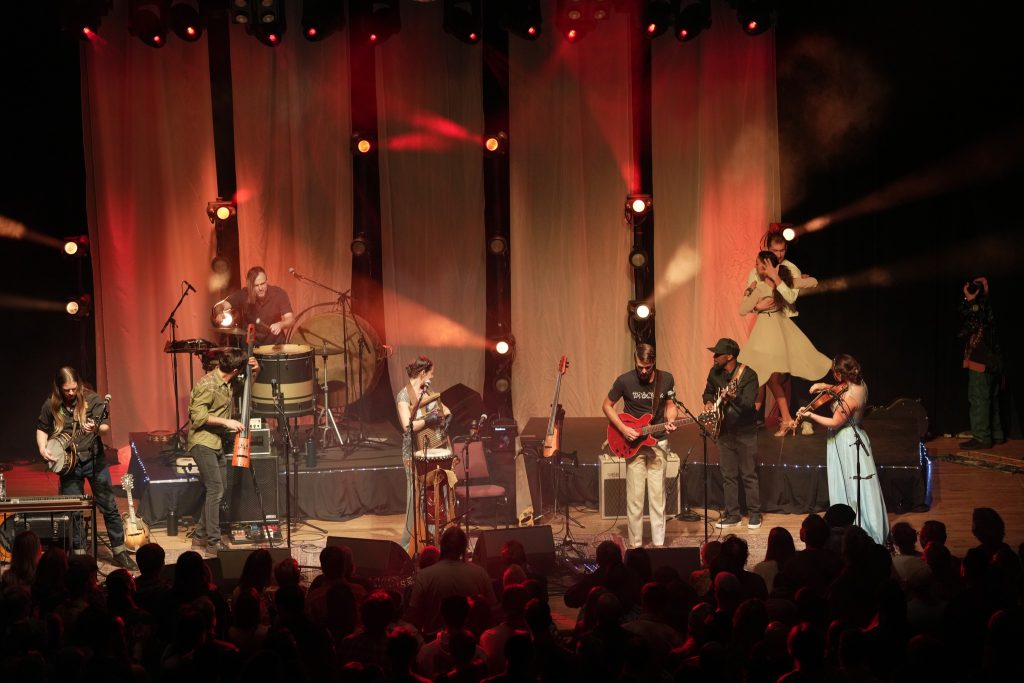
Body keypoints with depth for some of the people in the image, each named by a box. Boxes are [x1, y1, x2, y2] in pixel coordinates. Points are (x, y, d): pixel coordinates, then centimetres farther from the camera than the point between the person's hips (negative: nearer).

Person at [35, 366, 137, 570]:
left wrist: (97, 428, -32)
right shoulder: (51, 405, -3)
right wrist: (43, 448, -6)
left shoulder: (92, 399, -8)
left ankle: (119, 551, 12)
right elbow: (42, 429, 11)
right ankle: (79, 554, 20)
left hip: (94, 460, -1)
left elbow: (106, 426, -10)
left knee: (109, 507, 2)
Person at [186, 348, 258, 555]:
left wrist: (254, 371, 7)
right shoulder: (208, 385, -19)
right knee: (216, 490, -13)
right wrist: (226, 422, -24)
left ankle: (200, 536, 23)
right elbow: (198, 416, -23)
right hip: (203, 442, -10)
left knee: (216, 491, 13)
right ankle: (213, 543, -10)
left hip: (216, 443, 10)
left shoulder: (227, 383, 7)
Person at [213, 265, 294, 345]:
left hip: (275, 344, 0)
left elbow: (291, 319, -14)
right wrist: (219, 314, -41)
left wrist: (280, 325, -36)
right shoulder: (242, 295, -10)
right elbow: (220, 305, -17)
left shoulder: (279, 294, -10)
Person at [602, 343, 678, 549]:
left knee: (657, 494, 3)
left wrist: (670, 420, -11)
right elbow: (607, 405, 0)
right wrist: (623, 429, -11)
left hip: (657, 442, 2)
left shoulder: (666, 379, -4)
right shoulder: (625, 381, -11)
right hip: (633, 443, -2)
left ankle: (659, 542, 9)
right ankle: (635, 543, 8)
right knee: (635, 495, -1)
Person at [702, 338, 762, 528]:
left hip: (745, 432, -5)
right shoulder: (715, 372, 1)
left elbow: (748, 404, -27)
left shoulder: (748, 375, -17)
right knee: (728, 475, 8)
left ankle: (754, 514, 10)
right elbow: (708, 391, 19)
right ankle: (732, 514, 15)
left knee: (749, 475, 1)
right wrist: (708, 402, -2)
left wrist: (734, 397, -46)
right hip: (724, 432, 5)